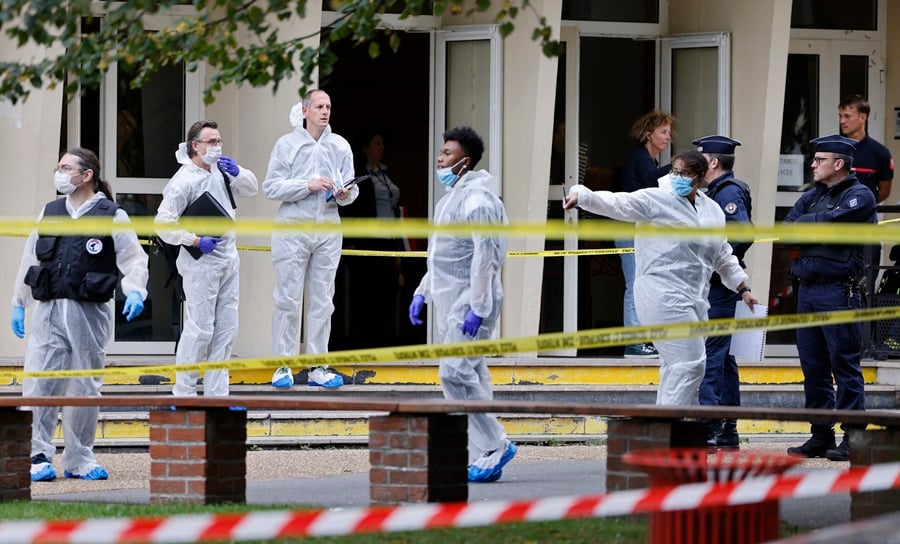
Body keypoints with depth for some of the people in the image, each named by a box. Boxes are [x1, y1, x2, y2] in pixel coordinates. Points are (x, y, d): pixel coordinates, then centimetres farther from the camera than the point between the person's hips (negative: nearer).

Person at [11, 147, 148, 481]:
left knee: (85, 389, 4)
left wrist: (135, 292, -15)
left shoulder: (112, 217, 1)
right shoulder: (49, 214, 13)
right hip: (49, 312, 2)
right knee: (39, 385, -7)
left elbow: (134, 259, 2)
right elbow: (30, 260, 18)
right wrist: (18, 304, 18)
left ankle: (79, 460, 14)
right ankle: (37, 457, -2)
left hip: (90, 313, -2)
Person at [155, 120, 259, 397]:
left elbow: (251, 188, 18)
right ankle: (184, 392, 1)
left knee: (226, 329, 9)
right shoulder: (184, 180, -14)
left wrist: (238, 173, -2)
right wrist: (195, 241, -18)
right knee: (200, 329, -8)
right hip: (201, 263, -8)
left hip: (229, 258, 8)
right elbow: (164, 222, -17)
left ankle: (216, 393, 15)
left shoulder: (220, 170, 9)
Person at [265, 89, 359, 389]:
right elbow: (271, 186, -6)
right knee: (288, 299, -3)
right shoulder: (287, 144, 0)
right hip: (293, 227, -3)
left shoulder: (340, 146, 9)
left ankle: (318, 367, 10)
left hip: (328, 230, 3)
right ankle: (283, 366, 2)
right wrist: (308, 186, -16)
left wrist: (345, 194, -15)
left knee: (322, 301, 6)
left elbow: (352, 187, 8)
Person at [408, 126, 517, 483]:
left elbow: (484, 255, -20)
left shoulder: (477, 198, -14)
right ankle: (485, 458, 9)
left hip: (471, 300, -10)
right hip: (450, 300, 10)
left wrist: (477, 307, -23)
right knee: (470, 376, 8)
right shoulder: (451, 197, 18)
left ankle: (495, 445, -9)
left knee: (456, 372, -17)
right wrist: (423, 292, 21)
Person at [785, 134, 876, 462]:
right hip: (807, 289, 7)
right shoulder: (811, 197, 19)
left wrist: (802, 224, 2)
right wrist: (817, 229, -8)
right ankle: (821, 436, 14)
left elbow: (827, 222, -17)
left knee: (844, 364, -6)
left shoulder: (859, 196, -3)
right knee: (813, 366, 8)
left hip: (839, 291, -7)